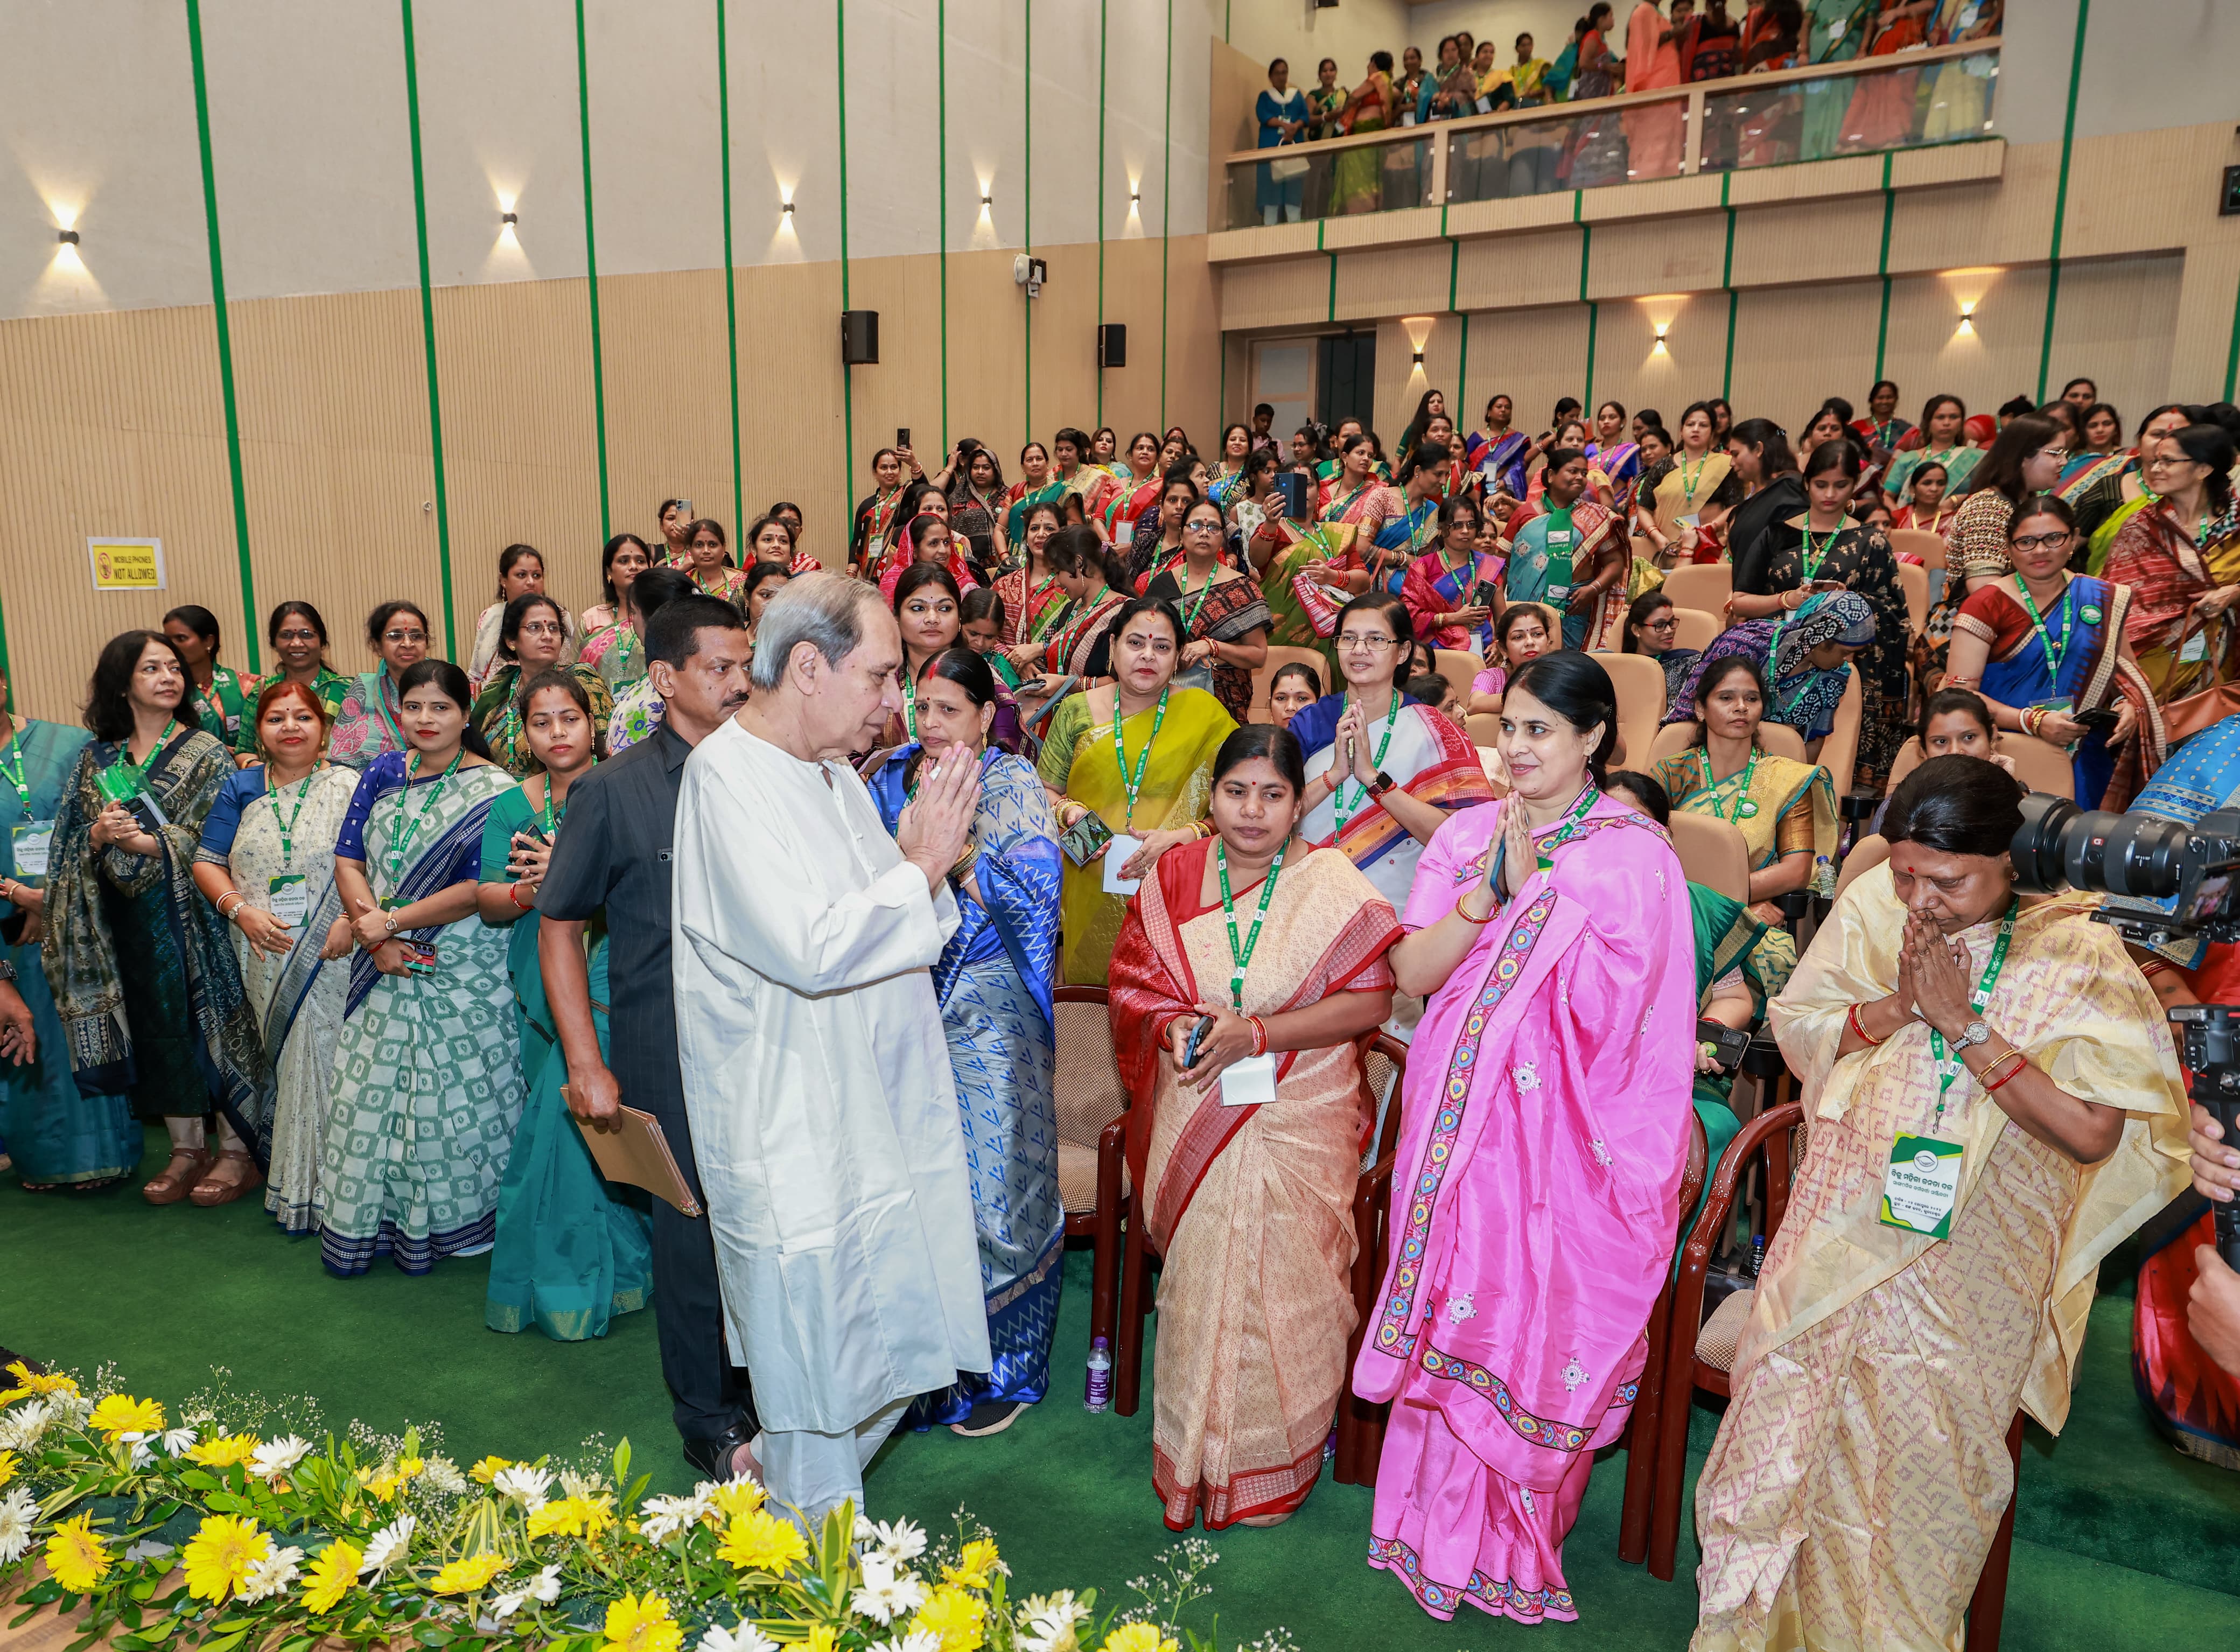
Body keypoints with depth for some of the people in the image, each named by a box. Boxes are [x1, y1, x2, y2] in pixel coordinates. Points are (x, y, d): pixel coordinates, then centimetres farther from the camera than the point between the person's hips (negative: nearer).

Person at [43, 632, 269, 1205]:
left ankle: (239, 1149, 11)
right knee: (155, 1027, 9)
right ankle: (186, 1150, 21)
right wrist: (99, 835, -15)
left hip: (193, 915, -4)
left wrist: (141, 842, -22)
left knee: (210, 1018, 0)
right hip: (130, 918, 4)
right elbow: (77, 841, 7)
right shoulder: (96, 757, 9)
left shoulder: (206, 753, -3)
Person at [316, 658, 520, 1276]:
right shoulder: (382, 774, 8)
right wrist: (374, 935, -9)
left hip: (462, 972, -5)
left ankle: (446, 1222, 19)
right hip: (383, 970, 5)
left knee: (449, 1097, 2)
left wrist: (391, 921, -14)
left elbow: (479, 889, -15)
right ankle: (367, 1224, 25)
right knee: (371, 1092, 10)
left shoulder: (492, 789, -9)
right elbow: (349, 858, 5)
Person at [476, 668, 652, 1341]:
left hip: (609, 978, -3)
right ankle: (560, 1268, 21)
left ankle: (582, 1276, 9)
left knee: (582, 1113, -8)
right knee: (554, 1114, 5)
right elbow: (487, 903, 5)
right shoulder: (511, 808, 9)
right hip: (541, 984, 4)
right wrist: (530, 891, -15)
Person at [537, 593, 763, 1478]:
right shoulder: (613, 791, -6)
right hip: (671, 1055, -3)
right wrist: (585, 1064, -8)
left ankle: (763, 1389, 37)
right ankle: (709, 1422, 29)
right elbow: (559, 926, -2)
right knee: (694, 1229, 8)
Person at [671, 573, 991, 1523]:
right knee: (820, 1357, 8)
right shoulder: (730, 778, -18)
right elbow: (810, 948, -29)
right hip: (792, 1135, -9)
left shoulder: (832, 774, 9)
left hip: (868, 1109, 9)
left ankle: (770, 1470, 41)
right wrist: (920, 866, -18)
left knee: (886, 1338, 19)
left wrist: (923, 861, -2)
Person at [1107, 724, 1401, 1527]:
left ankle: (1269, 1461, 25)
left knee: (1280, 1278, 2)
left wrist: (1258, 1032, -19)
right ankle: (1192, 1462, 25)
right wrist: (1172, 1025, -13)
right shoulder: (1172, 878, 3)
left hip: (1299, 1119, -2)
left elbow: (1371, 999, -12)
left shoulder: (1335, 887, -7)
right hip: (1195, 1118, 2)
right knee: (1199, 1276, 5)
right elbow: (1131, 979, 8)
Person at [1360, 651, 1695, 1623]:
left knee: (1543, 1317, 3)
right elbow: (1411, 974, -4)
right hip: (1459, 1114, 3)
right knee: (1455, 1311, 8)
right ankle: (1444, 1528, 28)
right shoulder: (1468, 835, 6)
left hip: (1564, 1129, -3)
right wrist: (1487, 893, -14)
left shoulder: (1635, 854, -5)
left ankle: (1519, 1536, 26)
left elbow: (1609, 1008, -13)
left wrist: (1532, 888, -13)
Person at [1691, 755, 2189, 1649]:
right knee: (1785, 1417, 6)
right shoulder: (1872, 904, -4)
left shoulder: (2076, 954, -11)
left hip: (1972, 1258, -2)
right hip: (1844, 1230, 2)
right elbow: (1796, 1030, 0)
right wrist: (1900, 1005, -16)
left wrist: (1965, 1024, -21)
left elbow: (2094, 1133, -17)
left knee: (1927, 1450, 7)